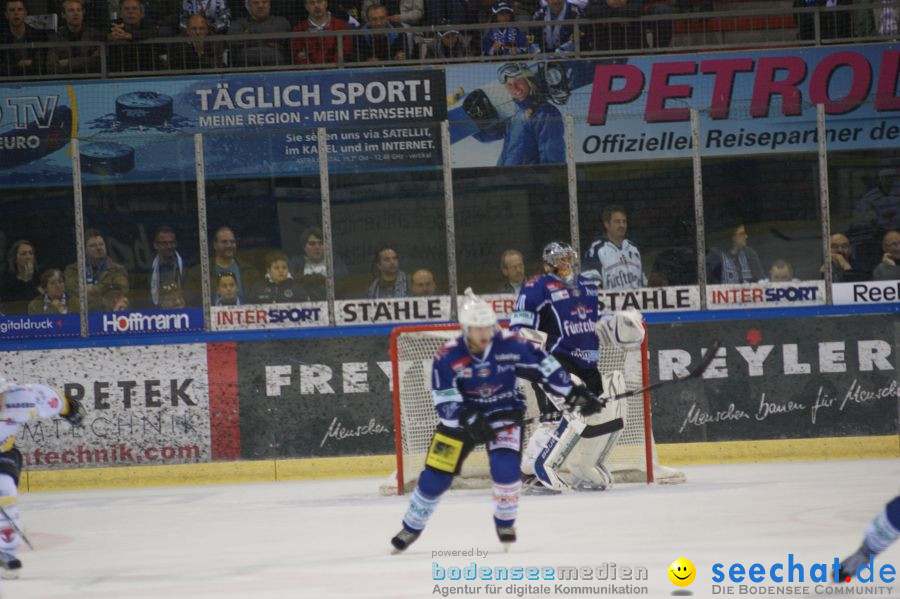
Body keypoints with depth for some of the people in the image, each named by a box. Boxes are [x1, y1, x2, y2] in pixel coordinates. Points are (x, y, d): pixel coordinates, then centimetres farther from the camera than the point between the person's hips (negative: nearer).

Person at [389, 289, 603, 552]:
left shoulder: (509, 345, -19)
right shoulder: (448, 357, -19)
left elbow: (544, 366, -11)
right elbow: (444, 402, -21)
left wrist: (574, 393, -13)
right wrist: (470, 422, -35)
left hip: (504, 412, 0)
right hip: (462, 417, 0)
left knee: (505, 468, -22)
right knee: (435, 476, -1)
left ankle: (505, 522, 6)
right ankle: (411, 528, 22)